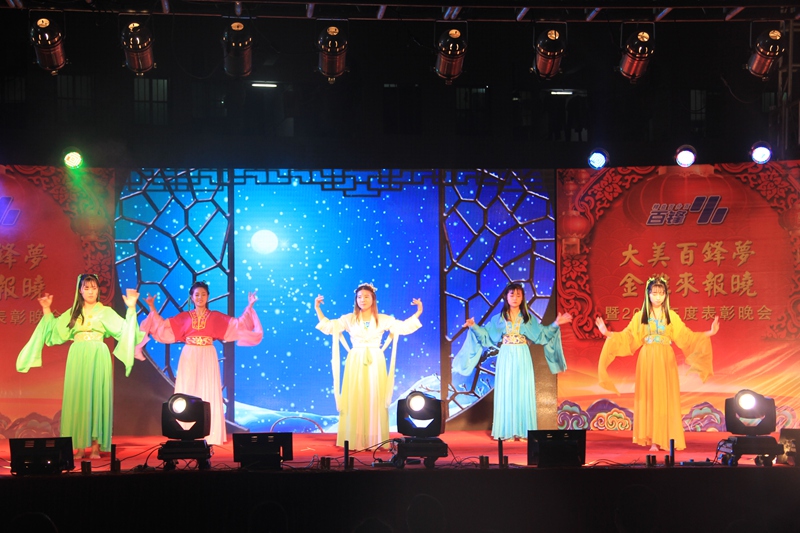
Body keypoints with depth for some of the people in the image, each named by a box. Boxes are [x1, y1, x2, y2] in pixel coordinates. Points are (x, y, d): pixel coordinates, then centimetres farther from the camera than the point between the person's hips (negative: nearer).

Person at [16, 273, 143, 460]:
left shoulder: (106, 312, 9)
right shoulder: (72, 313, 14)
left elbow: (124, 329, 0)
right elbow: (54, 331, 15)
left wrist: (131, 309, -9)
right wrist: (47, 311, 9)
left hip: (98, 359, -2)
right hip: (78, 359, 2)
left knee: (97, 397, -5)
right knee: (77, 399, -3)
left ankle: (96, 446, -5)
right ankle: (79, 447, -1)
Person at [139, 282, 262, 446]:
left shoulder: (216, 317, 7)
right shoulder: (184, 317, 8)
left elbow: (238, 324, 5)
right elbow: (163, 326, 12)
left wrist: (249, 307, -1)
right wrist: (152, 308, 8)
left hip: (207, 359, -1)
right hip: (189, 358, 1)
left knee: (209, 395, -3)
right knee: (188, 395, -1)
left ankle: (208, 436, -1)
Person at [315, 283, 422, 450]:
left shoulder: (384, 320, 7)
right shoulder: (349, 319, 6)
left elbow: (403, 327, 5)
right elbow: (328, 326, 5)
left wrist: (418, 313, 0)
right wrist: (317, 309, 0)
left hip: (375, 365, 0)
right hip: (355, 364, 0)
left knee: (375, 401, -3)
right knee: (355, 402, -4)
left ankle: (375, 441, 0)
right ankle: (355, 441, -2)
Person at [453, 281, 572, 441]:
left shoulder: (528, 318, 7)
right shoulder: (499, 318, 5)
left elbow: (541, 335, 6)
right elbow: (486, 336, 6)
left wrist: (556, 324, -4)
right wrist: (474, 327, -7)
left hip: (522, 359, 0)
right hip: (506, 359, 0)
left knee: (524, 393, -2)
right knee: (506, 394, -2)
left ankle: (523, 431, 2)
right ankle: (507, 432, 0)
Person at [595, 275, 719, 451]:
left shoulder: (672, 316, 8)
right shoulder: (640, 316, 6)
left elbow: (685, 336, 6)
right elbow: (628, 337, 6)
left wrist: (709, 333, -2)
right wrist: (607, 333, -5)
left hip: (666, 361, 0)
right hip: (647, 360, 0)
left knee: (666, 398, -2)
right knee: (649, 397, -2)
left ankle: (666, 439, 0)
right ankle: (653, 439, -1)